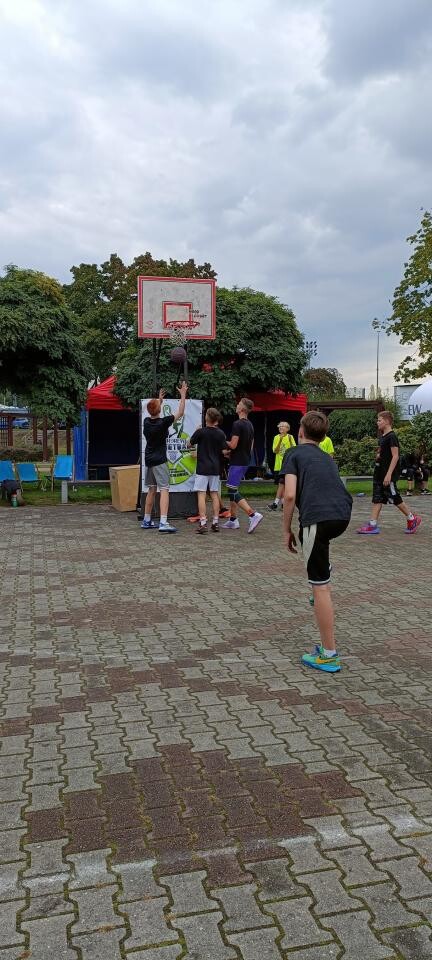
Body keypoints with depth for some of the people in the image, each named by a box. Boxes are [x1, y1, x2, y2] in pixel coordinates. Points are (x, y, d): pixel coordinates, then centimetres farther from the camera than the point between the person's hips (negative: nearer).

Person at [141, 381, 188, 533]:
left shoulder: (146, 421, 3)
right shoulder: (162, 422, -14)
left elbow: (154, 415, 28)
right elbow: (180, 413, -6)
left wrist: (159, 399, 36)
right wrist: (183, 395, 0)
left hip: (149, 459, 7)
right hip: (159, 460, -7)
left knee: (151, 490, 15)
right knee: (164, 489, -11)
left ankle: (147, 521, 20)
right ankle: (163, 523, -21)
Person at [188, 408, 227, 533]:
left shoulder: (201, 432, -10)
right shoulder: (220, 433, 0)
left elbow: (189, 444, 2)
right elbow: (224, 451, 3)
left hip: (202, 468, -4)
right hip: (215, 468, 4)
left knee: (201, 495, -3)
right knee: (214, 495, 10)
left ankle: (203, 523, -9)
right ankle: (215, 522, 10)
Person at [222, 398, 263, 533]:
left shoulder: (237, 424, -16)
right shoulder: (250, 425, 13)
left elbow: (233, 445, -21)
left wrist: (224, 442, -1)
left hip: (237, 462, -9)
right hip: (245, 461, 9)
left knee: (233, 491, -9)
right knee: (232, 490, 16)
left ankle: (253, 514, -19)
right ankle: (233, 520, 19)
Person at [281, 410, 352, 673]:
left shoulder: (294, 454, 9)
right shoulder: (327, 457, 27)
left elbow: (290, 495, -3)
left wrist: (287, 531, 7)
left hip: (318, 518, -7)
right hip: (343, 516, 7)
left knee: (320, 587, 0)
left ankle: (329, 655, 5)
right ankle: (323, 592, 43)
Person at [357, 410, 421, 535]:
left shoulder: (392, 437, -15)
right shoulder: (383, 437, 13)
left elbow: (395, 456, -20)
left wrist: (389, 474, -24)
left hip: (389, 474, -9)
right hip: (379, 473, 9)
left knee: (394, 498, -1)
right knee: (377, 498, 5)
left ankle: (412, 519, 14)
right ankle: (372, 525, 5)